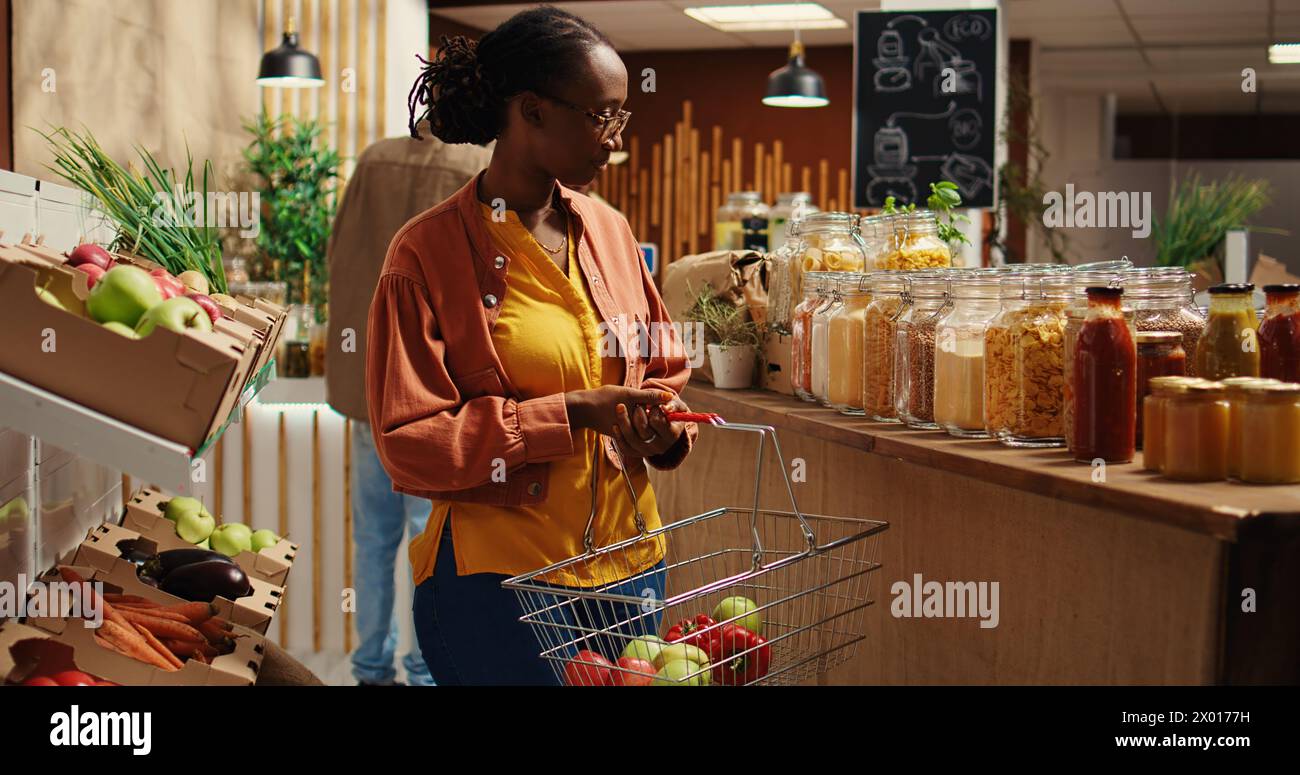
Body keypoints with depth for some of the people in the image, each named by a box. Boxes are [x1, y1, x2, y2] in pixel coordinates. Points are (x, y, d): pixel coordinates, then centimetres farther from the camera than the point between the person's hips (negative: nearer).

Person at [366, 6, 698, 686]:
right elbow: (409, 442, -13)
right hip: (498, 581, -6)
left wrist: (665, 426, -6)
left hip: (629, 565, 6)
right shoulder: (428, 253, -10)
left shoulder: (608, 231, 7)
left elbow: (662, 370, 17)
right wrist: (569, 414, -20)